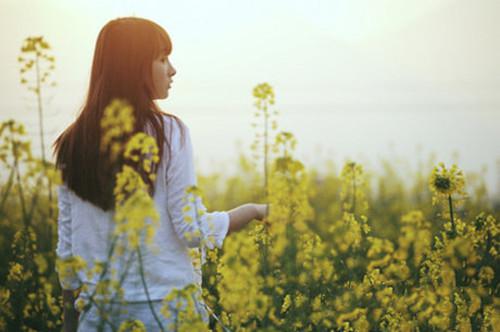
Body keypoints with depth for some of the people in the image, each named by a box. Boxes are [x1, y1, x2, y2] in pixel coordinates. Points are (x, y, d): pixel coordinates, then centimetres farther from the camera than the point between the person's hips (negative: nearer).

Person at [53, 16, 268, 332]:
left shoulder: (73, 144, 4)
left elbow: (67, 246, 7)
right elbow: (192, 230, -9)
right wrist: (252, 210, 6)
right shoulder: (169, 133, -9)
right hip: (166, 306, -4)